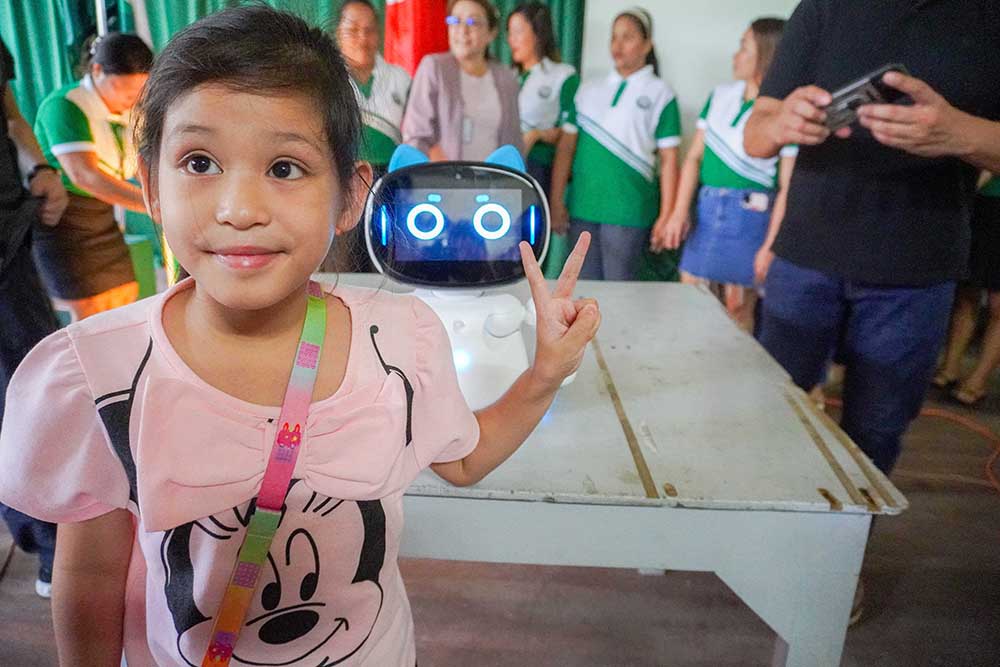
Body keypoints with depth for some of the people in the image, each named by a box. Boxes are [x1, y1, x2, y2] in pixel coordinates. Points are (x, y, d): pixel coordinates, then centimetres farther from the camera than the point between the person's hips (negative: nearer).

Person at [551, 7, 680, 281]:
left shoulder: (660, 94, 2)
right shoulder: (588, 90, 12)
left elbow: (668, 160, -1)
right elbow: (566, 147, 9)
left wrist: (665, 216, -6)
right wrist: (556, 202, 2)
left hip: (628, 211, -3)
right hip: (581, 207, 4)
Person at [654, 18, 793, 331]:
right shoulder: (720, 96, 8)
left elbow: (788, 188, -11)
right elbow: (695, 156, 7)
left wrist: (770, 248, -15)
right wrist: (680, 212, -5)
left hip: (750, 218, -5)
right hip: (706, 212, 5)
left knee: (738, 314, 5)